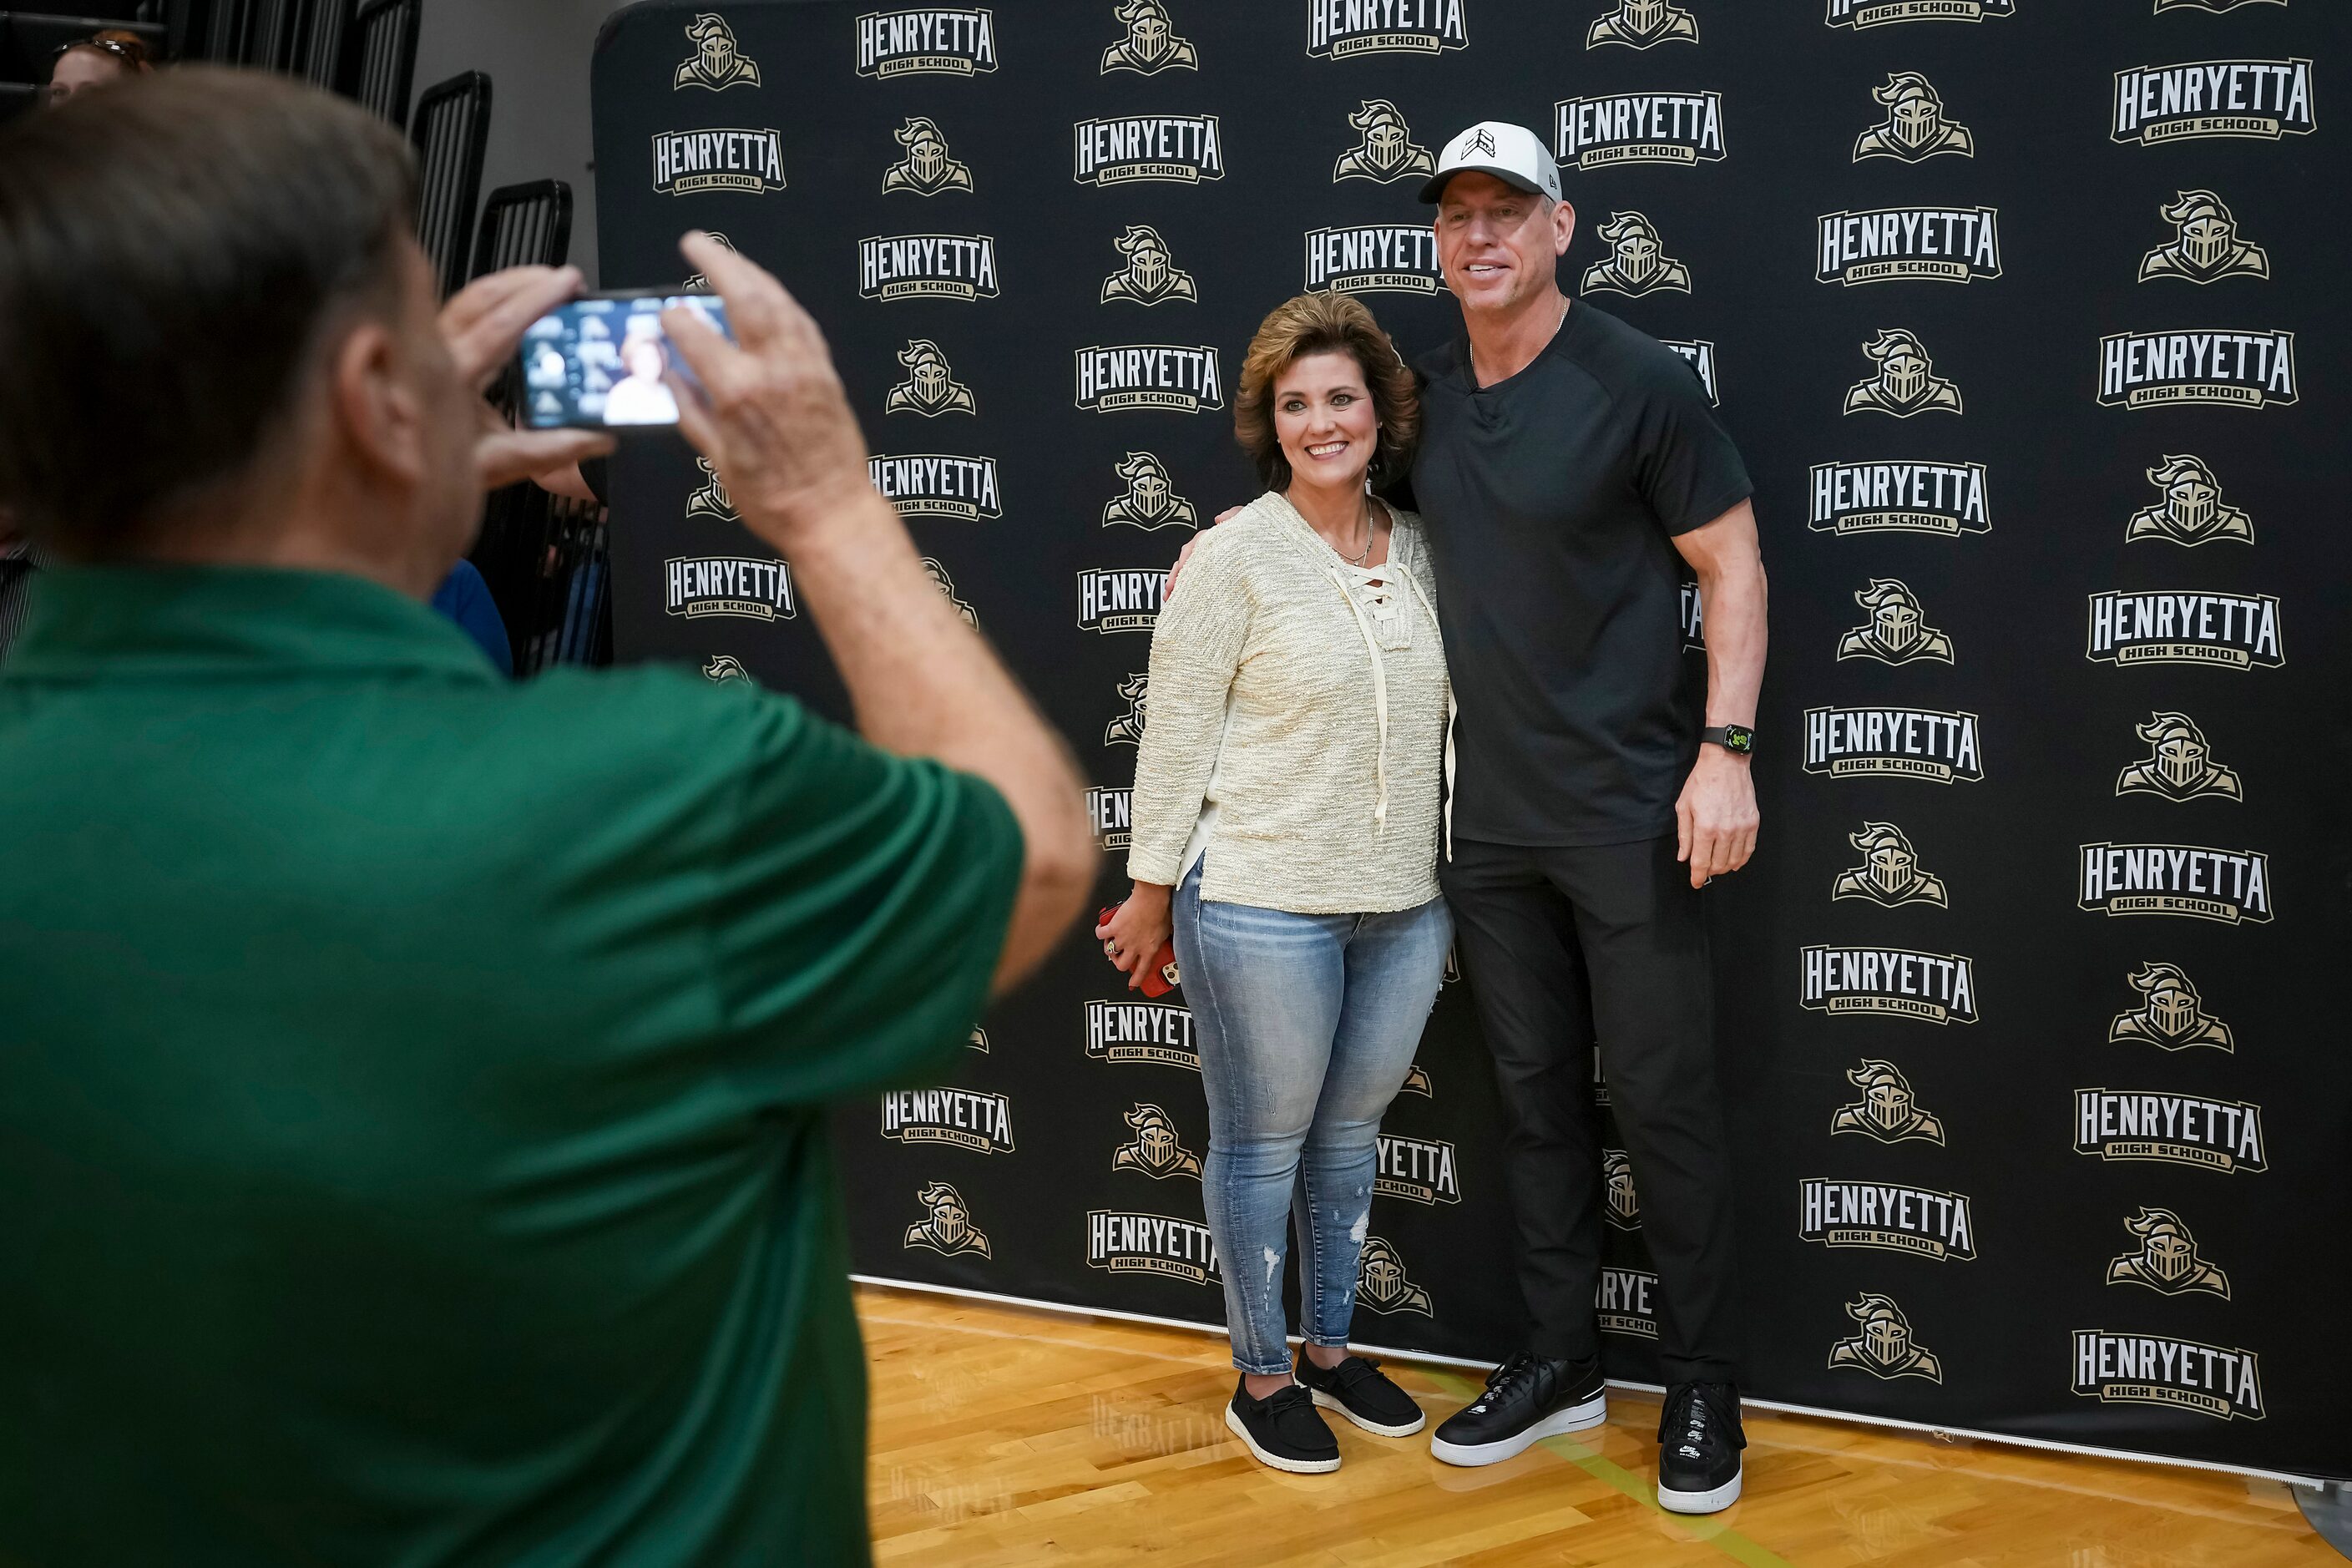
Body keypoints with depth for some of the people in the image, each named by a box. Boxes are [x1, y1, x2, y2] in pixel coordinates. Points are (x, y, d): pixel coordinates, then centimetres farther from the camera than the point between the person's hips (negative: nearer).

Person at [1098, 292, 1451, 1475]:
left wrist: (1449, 880, 16)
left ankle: (1329, 1348, 35)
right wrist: (1151, 888, -7)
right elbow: (1177, 731, -8)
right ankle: (1260, 1379, 23)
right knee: (1263, 1145, 7)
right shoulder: (1237, 556, -11)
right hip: (1261, 905, -5)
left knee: (1350, 1133, 18)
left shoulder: (1418, 551, 6)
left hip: (1404, 908, 6)